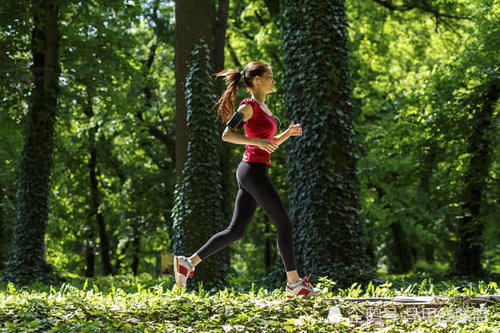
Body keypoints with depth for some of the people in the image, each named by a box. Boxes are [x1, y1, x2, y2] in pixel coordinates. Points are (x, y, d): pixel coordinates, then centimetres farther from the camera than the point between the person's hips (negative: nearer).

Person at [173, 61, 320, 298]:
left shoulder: (263, 107, 19)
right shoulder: (249, 106, -8)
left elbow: (269, 143, 26)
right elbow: (226, 135, -15)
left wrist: (287, 134, 10)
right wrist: (257, 141, -22)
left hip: (252, 172, 9)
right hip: (254, 170, -9)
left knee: (236, 230, 8)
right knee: (284, 224, -3)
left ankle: (188, 262, 10)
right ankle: (294, 283, 3)